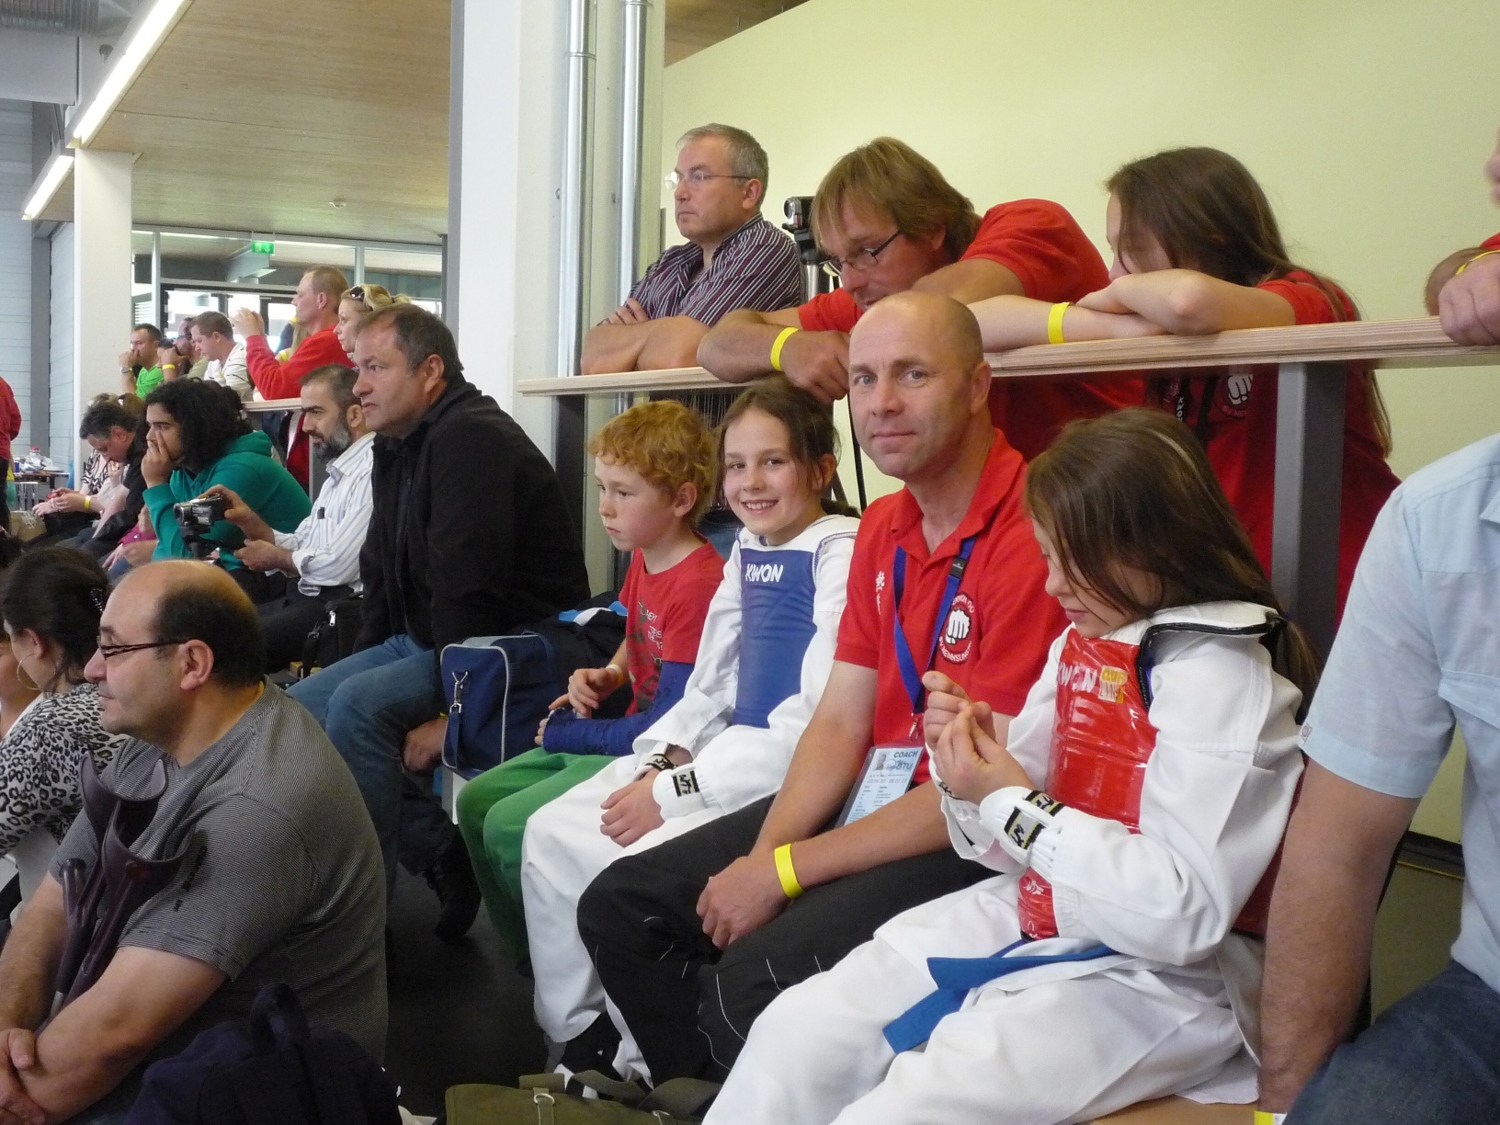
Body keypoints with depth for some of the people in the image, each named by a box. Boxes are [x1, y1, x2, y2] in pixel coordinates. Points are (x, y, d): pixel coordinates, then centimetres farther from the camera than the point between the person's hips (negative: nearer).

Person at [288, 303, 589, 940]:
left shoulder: (472, 440, -19)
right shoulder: (395, 448, 13)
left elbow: (468, 590, -25)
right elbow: (381, 576, 21)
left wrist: (451, 712, -24)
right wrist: (364, 660, 9)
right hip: (420, 640, 11)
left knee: (359, 706, -28)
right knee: (298, 708, 0)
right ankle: (441, 851, -1)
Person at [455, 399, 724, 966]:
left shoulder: (697, 584, -25)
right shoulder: (643, 560, 4)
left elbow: (671, 722, -24)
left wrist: (569, 734, -11)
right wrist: (606, 676, 3)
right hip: (621, 734, 10)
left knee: (509, 824, -18)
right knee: (476, 800, 9)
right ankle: (525, 955, 20)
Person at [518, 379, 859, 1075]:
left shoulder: (840, 554, -14)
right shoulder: (745, 553, 12)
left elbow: (818, 718, -21)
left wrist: (676, 792, -18)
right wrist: (660, 762, -2)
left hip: (791, 775, -9)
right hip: (723, 750, 9)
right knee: (551, 834, 1)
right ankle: (573, 1036, 15)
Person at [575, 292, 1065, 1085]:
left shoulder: (1028, 530, -20)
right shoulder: (881, 529, 10)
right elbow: (839, 722, 7)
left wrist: (786, 871, -15)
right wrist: (759, 856, -10)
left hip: (972, 840, -8)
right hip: (869, 796, 9)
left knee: (756, 980, -28)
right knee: (618, 907, 4)